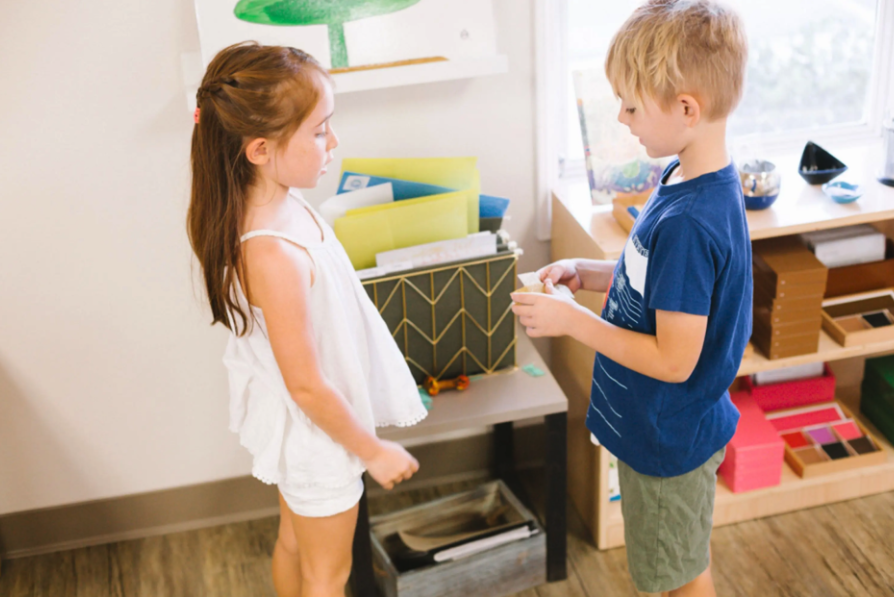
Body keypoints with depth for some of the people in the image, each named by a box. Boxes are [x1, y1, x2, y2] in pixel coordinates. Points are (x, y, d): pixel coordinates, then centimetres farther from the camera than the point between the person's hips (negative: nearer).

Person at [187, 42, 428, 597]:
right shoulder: (273, 255, -37)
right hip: (316, 431, -8)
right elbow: (307, 385, -28)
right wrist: (374, 451, -15)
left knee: (294, 541, 30)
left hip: (296, 424, 8)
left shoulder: (281, 204, -9)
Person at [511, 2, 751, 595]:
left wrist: (572, 319, -24)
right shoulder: (695, 181, -4)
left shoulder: (690, 222, -34)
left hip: (670, 436, -9)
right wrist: (590, 273, -3)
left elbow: (674, 360, -29)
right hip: (670, 426, 9)